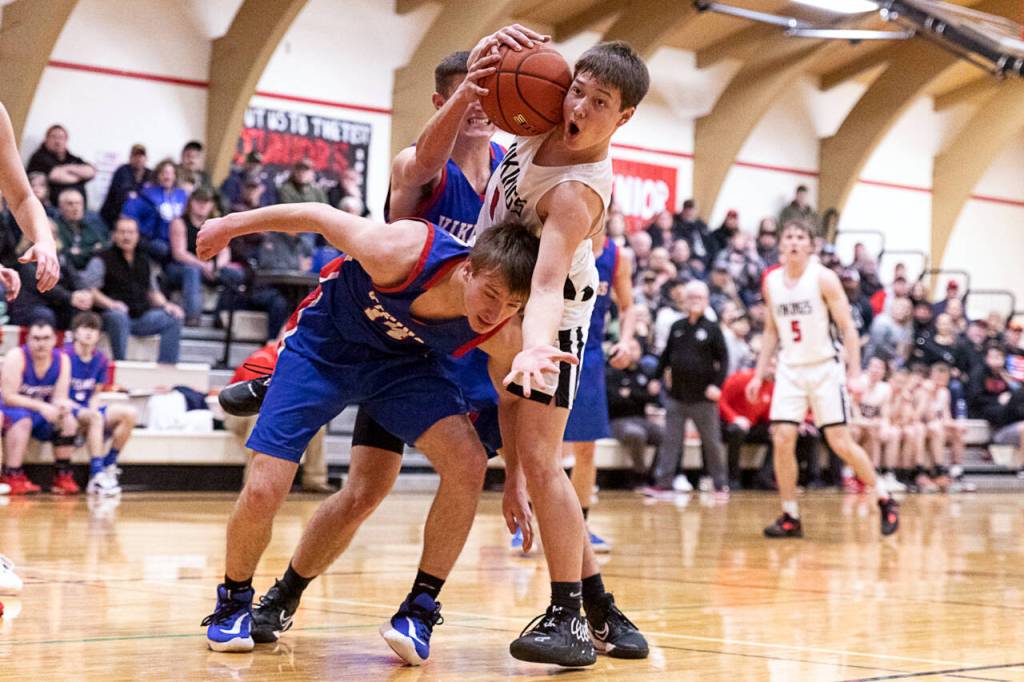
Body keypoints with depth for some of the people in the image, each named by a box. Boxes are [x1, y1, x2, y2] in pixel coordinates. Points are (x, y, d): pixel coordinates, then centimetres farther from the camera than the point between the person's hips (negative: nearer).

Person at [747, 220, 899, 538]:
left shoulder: (824, 278, -10)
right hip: (790, 369, 4)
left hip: (824, 369, -4)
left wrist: (855, 374, -16)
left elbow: (848, 327, -9)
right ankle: (790, 517, 3)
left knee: (840, 442, -6)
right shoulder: (771, 281, 5)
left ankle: (885, 500, 12)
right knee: (782, 440, -8)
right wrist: (759, 375, 10)